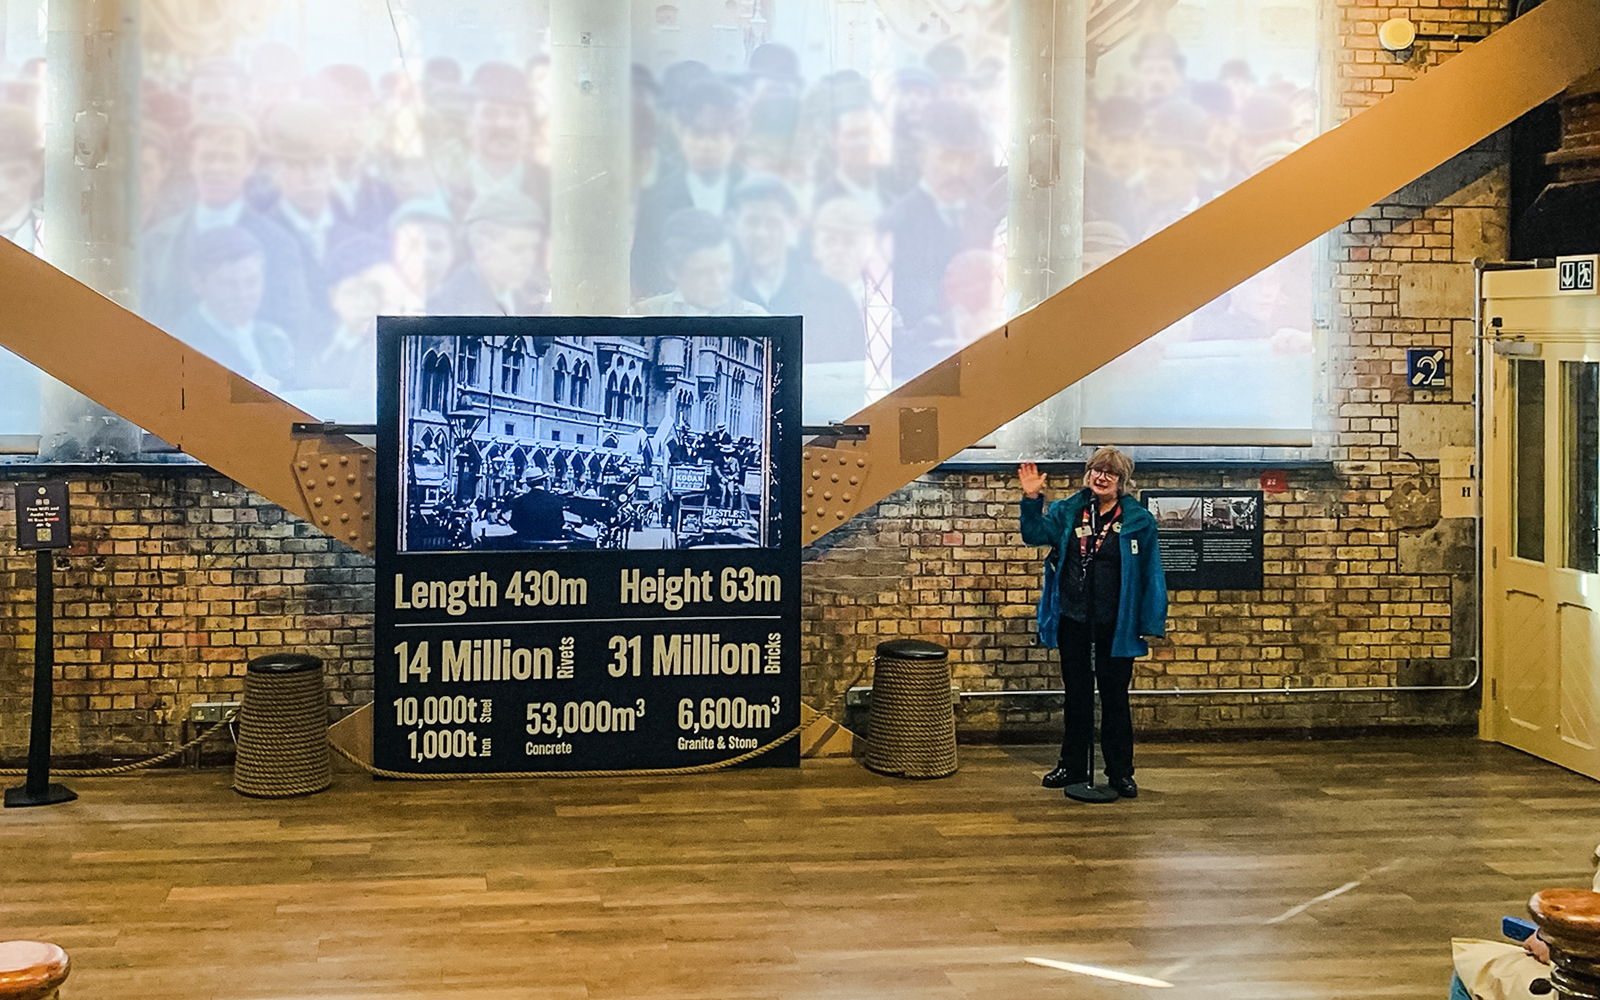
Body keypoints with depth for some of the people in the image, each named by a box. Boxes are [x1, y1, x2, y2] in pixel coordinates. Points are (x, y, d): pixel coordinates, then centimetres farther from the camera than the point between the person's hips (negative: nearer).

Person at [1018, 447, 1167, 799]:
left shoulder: (1138, 520, -6)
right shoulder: (1068, 511, 3)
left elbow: (1150, 574, -5)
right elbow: (1035, 533, -3)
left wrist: (1151, 624, -8)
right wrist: (1032, 500, -17)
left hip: (1115, 626, -3)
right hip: (1073, 623, 3)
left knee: (1115, 698, 6)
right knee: (1076, 695, 13)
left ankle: (1120, 772, 15)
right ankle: (1073, 766, 24)